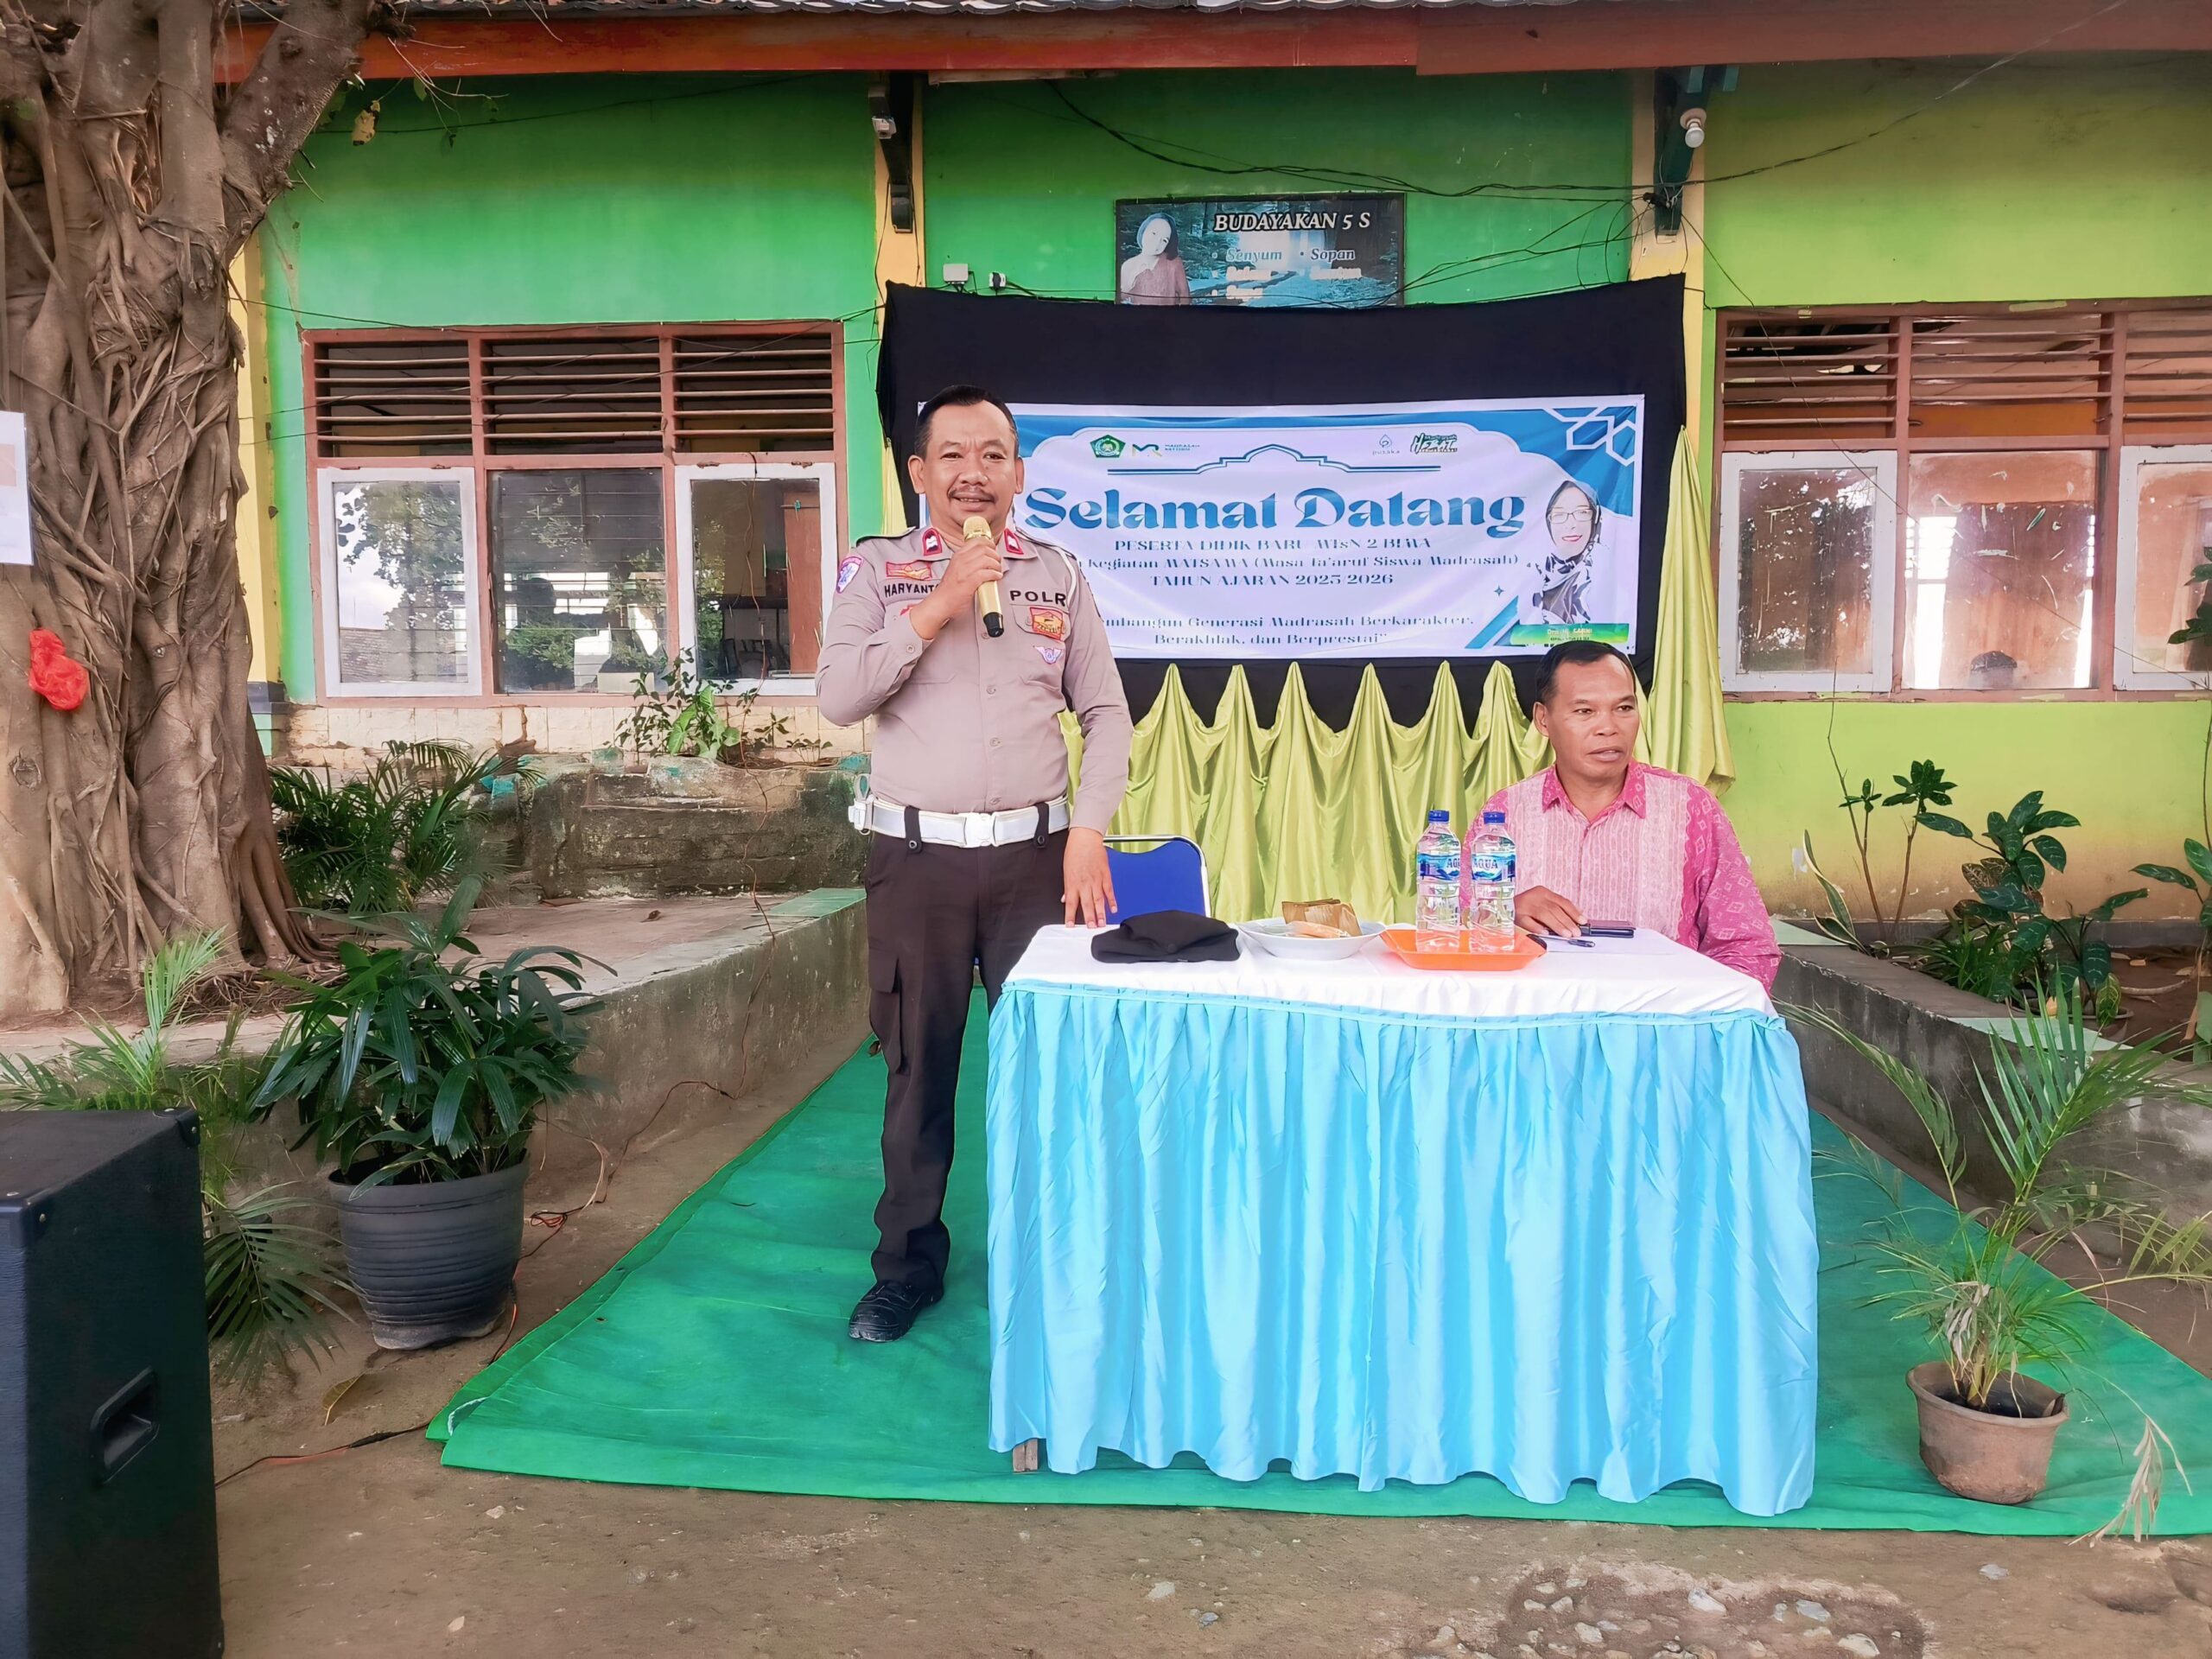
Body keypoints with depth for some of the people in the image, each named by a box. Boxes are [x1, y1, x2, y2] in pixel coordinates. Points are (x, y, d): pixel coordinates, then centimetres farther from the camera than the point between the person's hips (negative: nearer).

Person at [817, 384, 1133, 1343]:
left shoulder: (1059, 575, 8)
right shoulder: (879, 570, 4)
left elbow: (1105, 712, 7)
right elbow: (837, 697, -9)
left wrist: (1088, 831, -5)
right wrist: (939, 605, -14)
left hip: (1035, 853, 1)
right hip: (916, 858, -1)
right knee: (918, 1066, 7)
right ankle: (908, 1266, 23)